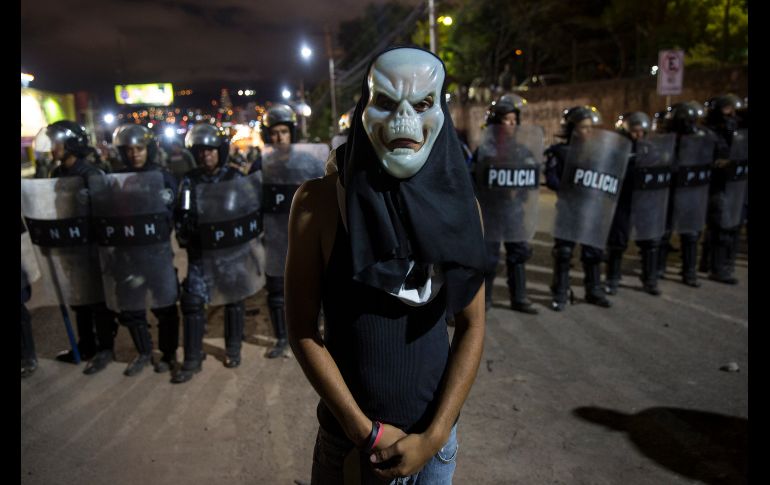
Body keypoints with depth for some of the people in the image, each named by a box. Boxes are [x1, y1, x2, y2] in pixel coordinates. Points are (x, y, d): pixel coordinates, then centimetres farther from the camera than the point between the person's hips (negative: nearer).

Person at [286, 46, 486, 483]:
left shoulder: (457, 202, -8)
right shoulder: (319, 202, -15)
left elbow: (472, 326, -5)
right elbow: (302, 329, -11)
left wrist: (435, 435, -10)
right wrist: (363, 429, -12)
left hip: (434, 428, 2)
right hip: (346, 431, -2)